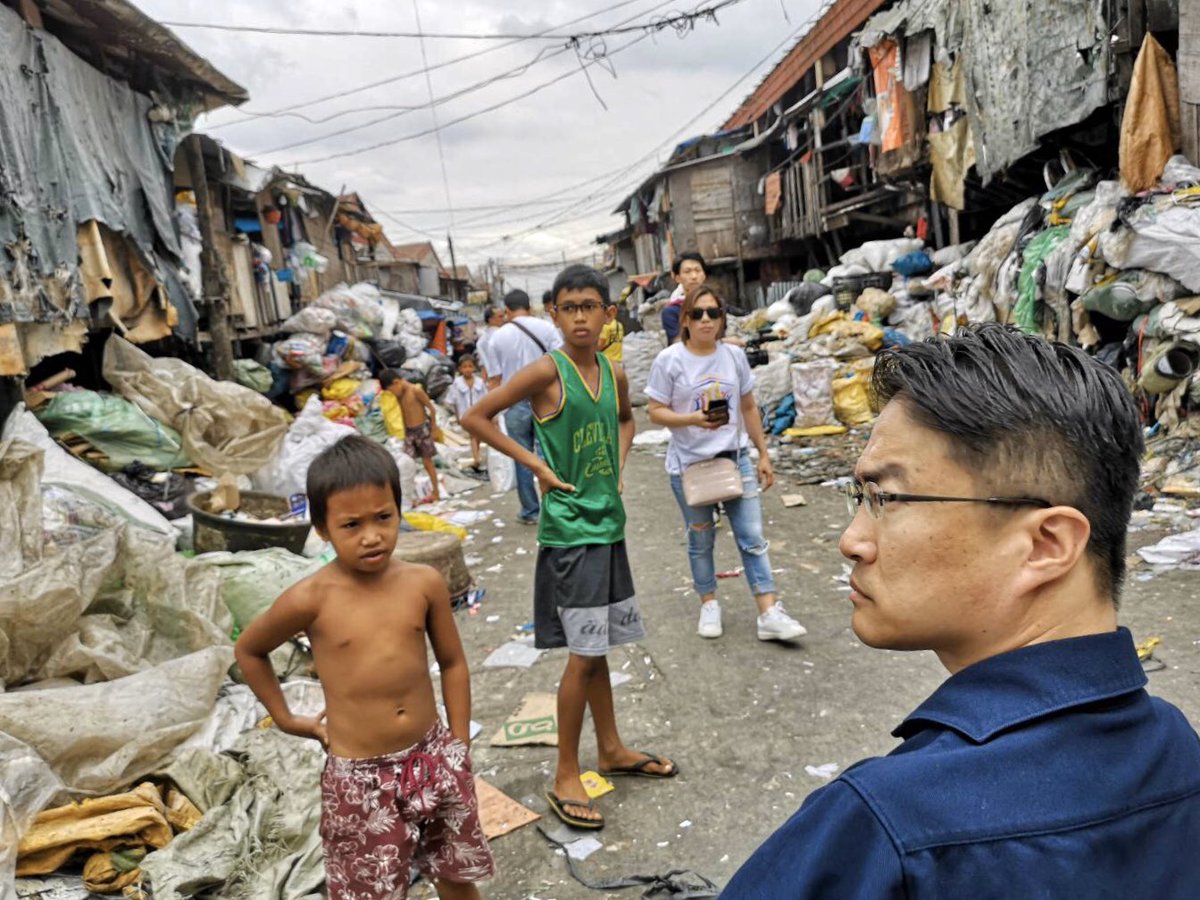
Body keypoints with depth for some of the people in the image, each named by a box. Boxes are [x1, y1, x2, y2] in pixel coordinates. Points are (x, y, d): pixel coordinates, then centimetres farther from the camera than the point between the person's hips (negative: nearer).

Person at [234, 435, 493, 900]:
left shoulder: (424, 583, -8)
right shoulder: (310, 600, -15)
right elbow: (248, 651, 4)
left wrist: (460, 748, 6)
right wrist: (286, 718, 5)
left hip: (434, 760, 3)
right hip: (360, 777, -2)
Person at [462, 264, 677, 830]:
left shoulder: (614, 374, 5)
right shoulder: (547, 371, -13)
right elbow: (475, 417, -11)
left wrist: (618, 461, 8)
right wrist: (536, 465, -12)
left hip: (608, 523, 6)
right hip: (569, 528, -6)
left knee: (599, 646, 18)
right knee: (584, 653, -3)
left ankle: (611, 750, 35)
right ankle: (565, 778, 12)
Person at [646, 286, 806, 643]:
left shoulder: (735, 356, 2)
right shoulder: (669, 360, -9)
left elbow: (749, 409, 10)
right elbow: (656, 412, -8)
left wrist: (763, 455, 10)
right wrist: (693, 419, -25)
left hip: (736, 458, 3)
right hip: (689, 465, -2)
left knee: (753, 538, 0)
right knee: (701, 542, 12)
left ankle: (769, 614, 3)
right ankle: (709, 605, 30)